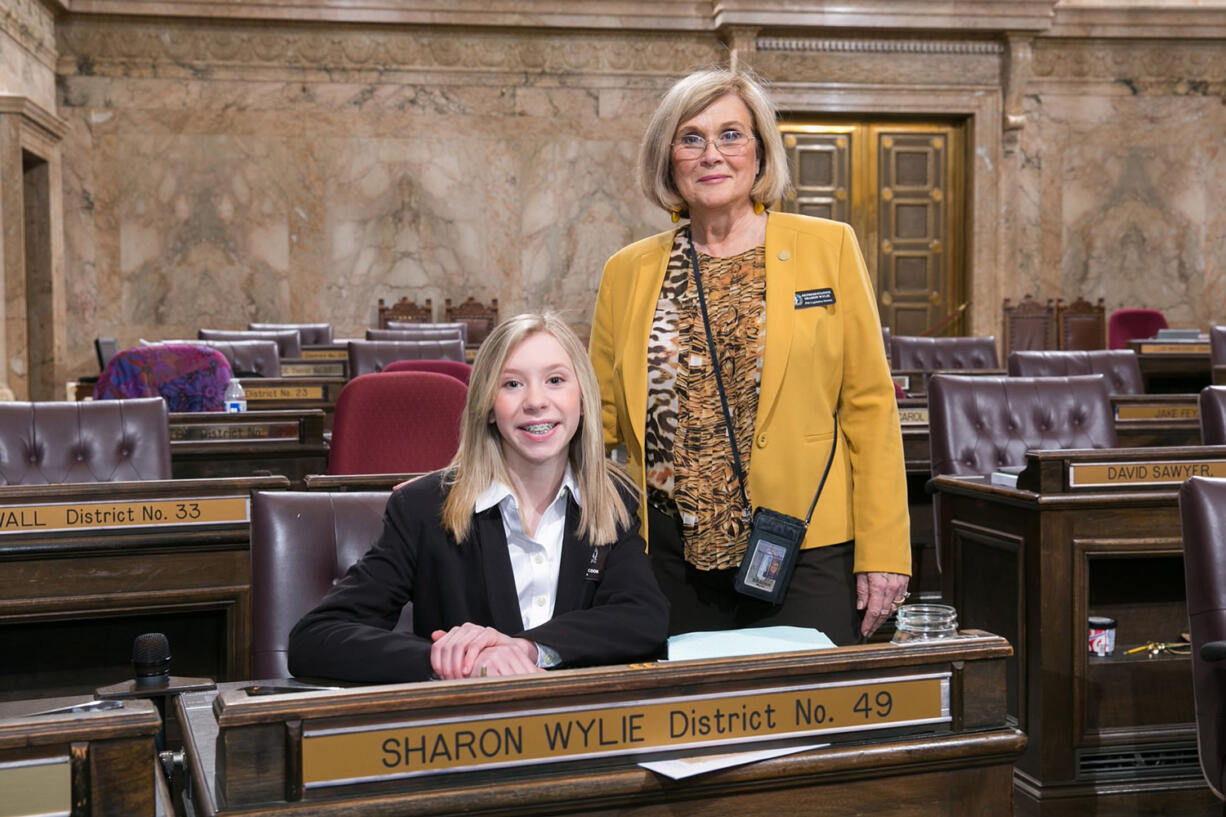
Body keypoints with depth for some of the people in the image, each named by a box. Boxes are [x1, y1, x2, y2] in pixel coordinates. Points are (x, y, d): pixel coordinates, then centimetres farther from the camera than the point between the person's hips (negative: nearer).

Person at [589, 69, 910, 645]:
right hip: (673, 559, 2)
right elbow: (597, 421, 15)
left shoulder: (827, 247, 3)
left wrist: (882, 551, -4)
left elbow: (869, 405, 1)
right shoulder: (628, 272, 9)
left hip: (806, 554, -2)